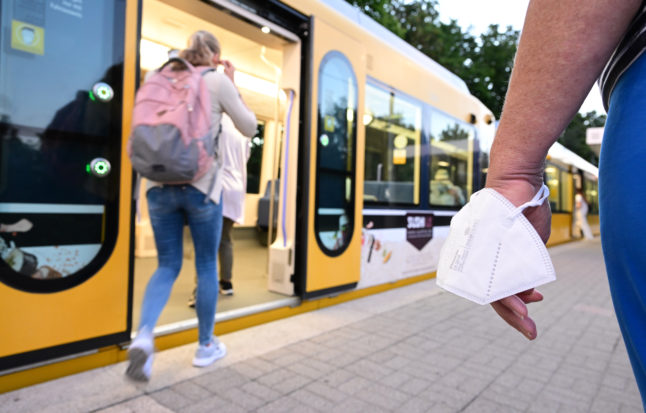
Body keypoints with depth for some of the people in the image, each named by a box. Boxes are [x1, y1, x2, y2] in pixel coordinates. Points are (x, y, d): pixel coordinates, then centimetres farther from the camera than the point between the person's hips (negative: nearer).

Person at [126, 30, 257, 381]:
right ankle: (206, 345, 21)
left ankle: (143, 336, -10)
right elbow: (249, 128, 9)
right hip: (201, 184, -4)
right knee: (206, 265, 9)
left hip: (160, 184, 4)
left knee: (167, 266, 12)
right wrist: (233, 86, 14)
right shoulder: (218, 80, 2)